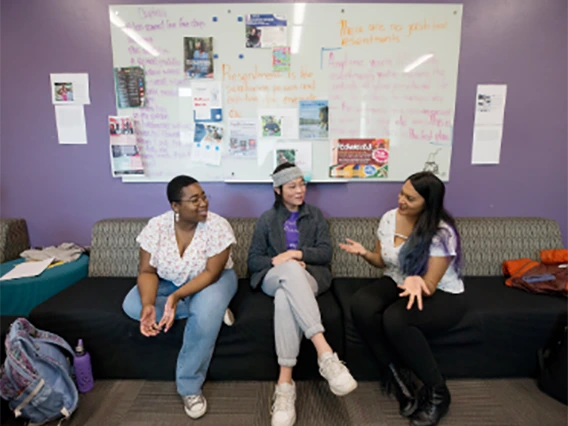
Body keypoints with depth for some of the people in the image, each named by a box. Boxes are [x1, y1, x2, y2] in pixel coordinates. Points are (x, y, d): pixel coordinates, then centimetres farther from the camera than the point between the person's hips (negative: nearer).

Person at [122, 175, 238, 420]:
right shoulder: (156, 226, -17)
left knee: (206, 317, -34)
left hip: (211, 280, -3)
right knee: (132, 306, -20)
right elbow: (147, 271, -15)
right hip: (167, 281, 4)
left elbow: (211, 273, -25)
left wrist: (177, 297, -38)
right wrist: (148, 304, -33)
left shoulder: (218, 226, -25)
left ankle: (189, 387, -10)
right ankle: (212, 308, -11)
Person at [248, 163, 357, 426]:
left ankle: (285, 382, -39)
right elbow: (253, 260, 7)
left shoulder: (316, 216, 15)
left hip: (308, 278, 1)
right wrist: (283, 263, -12)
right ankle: (325, 353, -48)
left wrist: (296, 253, -13)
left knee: (285, 296, -38)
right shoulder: (267, 219, 14)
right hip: (274, 278, 0)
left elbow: (326, 253, 3)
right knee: (291, 270, -40)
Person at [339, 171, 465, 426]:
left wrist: (416, 282, -45)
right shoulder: (389, 218, -5)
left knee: (395, 319, -36)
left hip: (442, 295, -5)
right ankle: (397, 378, -8)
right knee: (361, 306, -27)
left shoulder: (442, 232, -21)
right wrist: (364, 253, -14)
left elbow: (429, 286, -21)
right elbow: (382, 261, 8)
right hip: (397, 283, 5)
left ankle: (437, 392, -9)